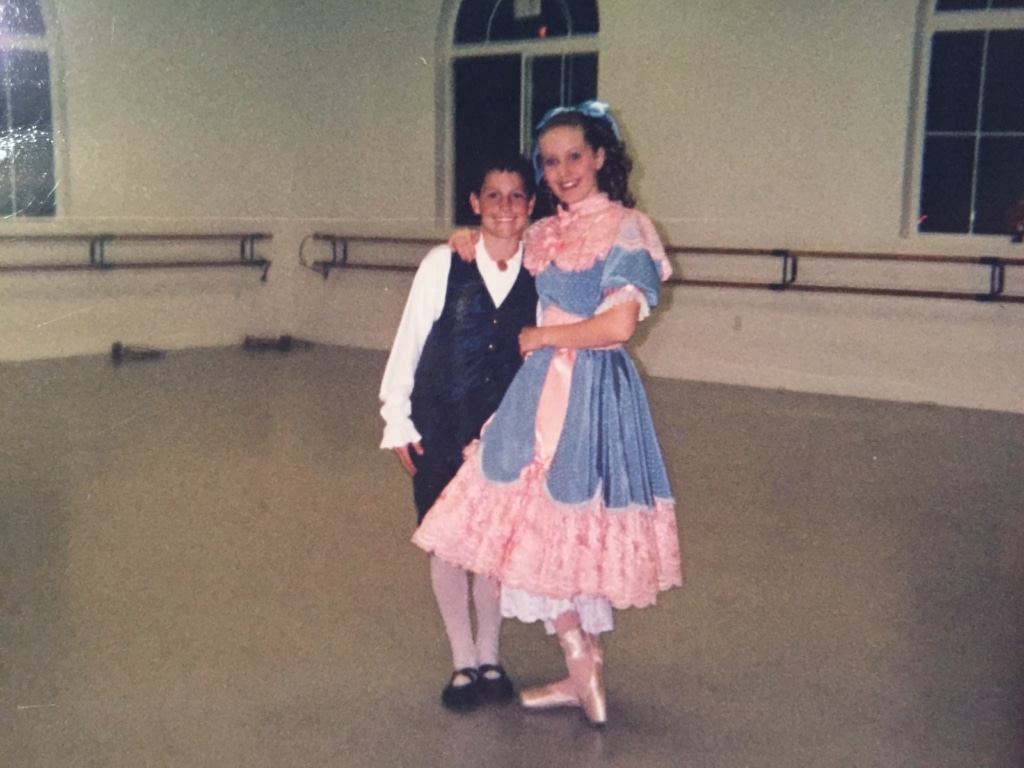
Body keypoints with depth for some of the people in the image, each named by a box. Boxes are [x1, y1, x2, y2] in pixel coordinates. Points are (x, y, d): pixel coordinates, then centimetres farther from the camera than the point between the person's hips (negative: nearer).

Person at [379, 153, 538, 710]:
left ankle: (489, 658, 26)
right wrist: (398, 423, -1)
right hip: (442, 429, -1)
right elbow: (408, 343, -3)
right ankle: (463, 663, 22)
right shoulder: (442, 265, -8)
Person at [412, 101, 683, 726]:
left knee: (573, 529, -2)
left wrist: (540, 337, -5)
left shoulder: (626, 229, -7)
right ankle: (584, 673, 19)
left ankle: (584, 667, 14)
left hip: (595, 392, -7)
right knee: (539, 526, 8)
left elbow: (619, 325, -16)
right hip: (541, 388, 7)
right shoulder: (543, 236, 14)